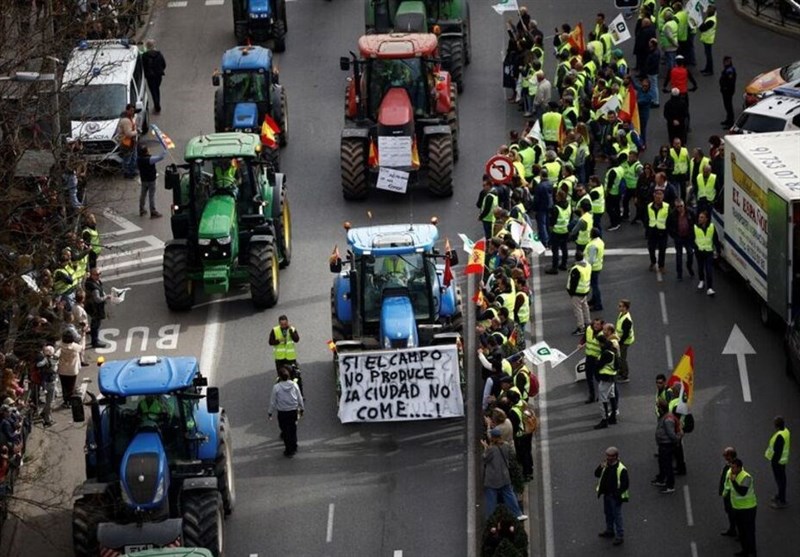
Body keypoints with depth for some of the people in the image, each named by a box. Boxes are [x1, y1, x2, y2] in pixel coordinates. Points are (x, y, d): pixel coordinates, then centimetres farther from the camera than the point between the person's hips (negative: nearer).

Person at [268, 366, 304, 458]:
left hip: (282, 413, -3)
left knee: (285, 430, 9)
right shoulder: (294, 385, -9)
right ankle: (293, 448, 34)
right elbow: (300, 399, 2)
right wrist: (301, 408, 19)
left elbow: (273, 401, -8)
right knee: (293, 430, 19)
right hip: (294, 411, 3)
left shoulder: (276, 387, -17)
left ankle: (289, 451, 15)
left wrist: (270, 412, 7)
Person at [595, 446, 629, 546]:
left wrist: (617, 494, -23)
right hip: (606, 495, 8)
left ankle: (620, 536, 6)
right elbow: (597, 474, 6)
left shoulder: (621, 469, -21)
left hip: (615, 497, -8)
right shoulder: (606, 465, 1)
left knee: (617, 516, -2)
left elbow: (626, 484, -19)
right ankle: (610, 531, 41)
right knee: (608, 514, 23)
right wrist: (601, 467, -15)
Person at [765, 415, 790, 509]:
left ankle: (781, 502, 10)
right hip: (783, 459, 10)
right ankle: (780, 496, 41)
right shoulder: (786, 431, 0)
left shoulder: (780, 436, -31)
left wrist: (774, 461, -18)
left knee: (780, 480, 1)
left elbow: (777, 450, -27)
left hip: (777, 461, -10)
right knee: (781, 478, 24)